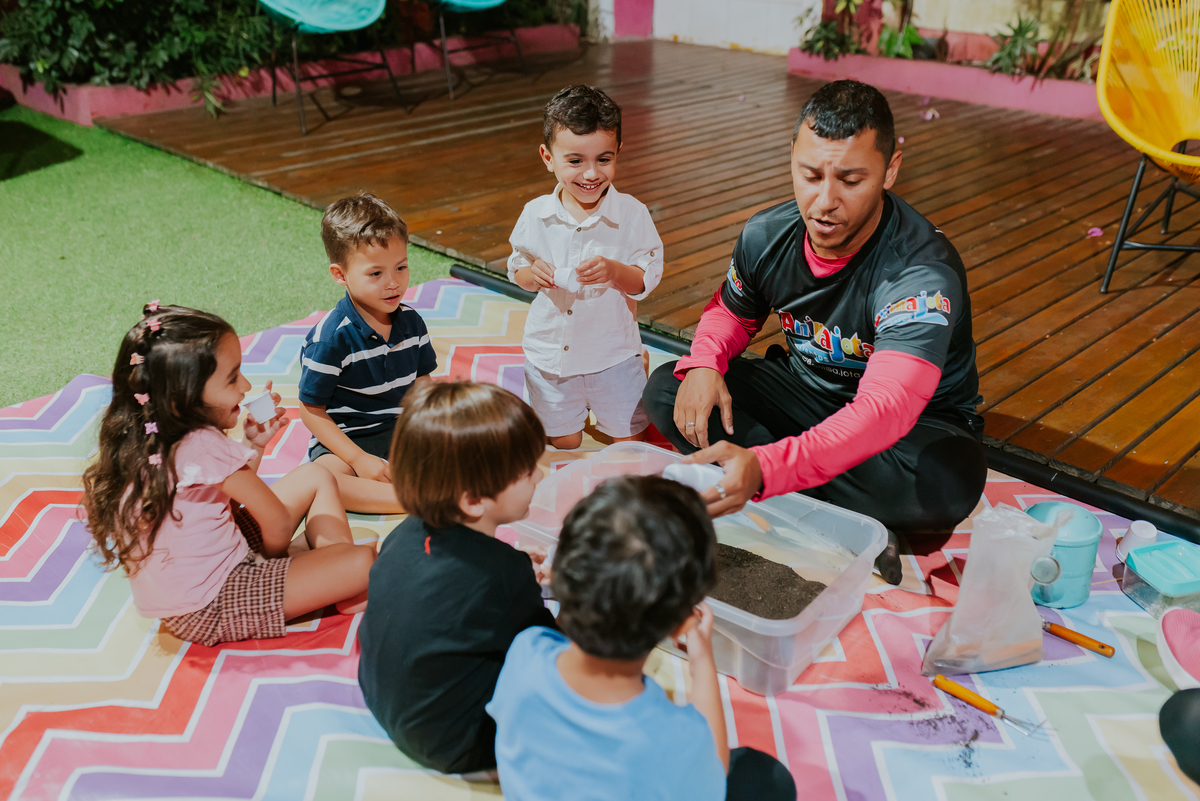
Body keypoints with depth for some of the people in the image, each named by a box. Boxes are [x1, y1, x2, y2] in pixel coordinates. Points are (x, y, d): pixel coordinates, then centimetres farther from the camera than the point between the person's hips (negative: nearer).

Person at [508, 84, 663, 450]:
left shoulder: (631, 214, -14)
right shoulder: (535, 215, -8)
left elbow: (649, 278, -11)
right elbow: (516, 268, 4)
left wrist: (614, 271, -30)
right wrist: (532, 273, -19)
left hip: (613, 353, -2)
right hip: (550, 354, 2)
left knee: (628, 440, 11)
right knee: (563, 442, 17)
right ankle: (575, 412, 47)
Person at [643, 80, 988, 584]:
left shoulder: (923, 272, -33)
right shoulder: (766, 235, -13)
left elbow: (886, 409, -47)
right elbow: (732, 310, 9)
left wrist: (764, 467, -61)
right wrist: (704, 362, -15)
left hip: (917, 422, -5)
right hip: (804, 389, 5)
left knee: (949, 481, -40)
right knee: (665, 391, -14)